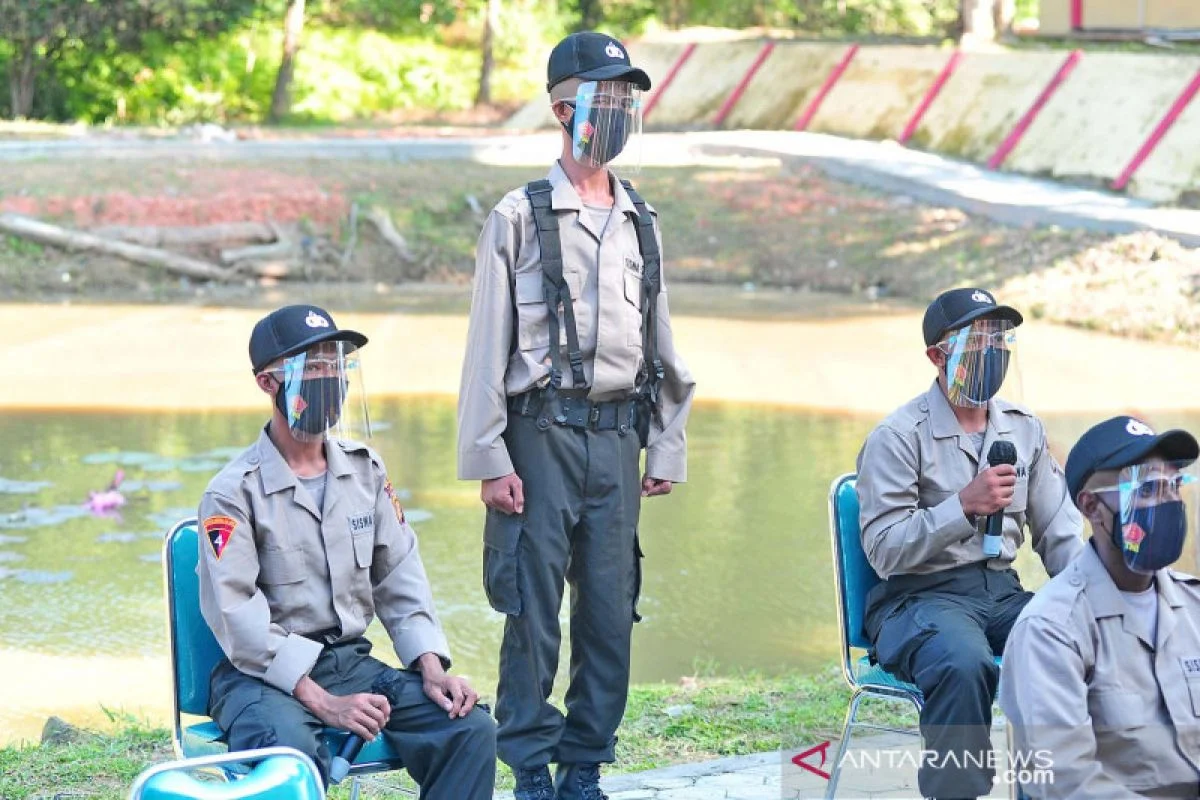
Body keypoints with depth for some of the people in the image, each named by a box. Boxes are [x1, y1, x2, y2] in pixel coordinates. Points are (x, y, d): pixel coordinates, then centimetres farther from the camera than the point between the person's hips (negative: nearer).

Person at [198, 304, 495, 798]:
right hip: (263, 676, -6)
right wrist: (323, 703, -23)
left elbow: (399, 578, 12)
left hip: (351, 662, 6)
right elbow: (236, 615, -16)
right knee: (293, 754, -38)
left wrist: (432, 667, -5)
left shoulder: (365, 470, 11)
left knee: (470, 728, -15)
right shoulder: (234, 492, -7)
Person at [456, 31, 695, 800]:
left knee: (611, 609, 5)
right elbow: (488, 347, -3)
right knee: (534, 607, -4)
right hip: (543, 432, -4)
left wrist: (666, 449, 11)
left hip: (616, 436, 5)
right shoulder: (520, 216, -1)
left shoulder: (641, 223, 13)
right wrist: (491, 460, -9)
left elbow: (661, 342, 17)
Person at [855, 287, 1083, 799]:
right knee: (965, 665, -38)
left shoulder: (1025, 430, 12)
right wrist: (963, 505, -22)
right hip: (917, 597, -6)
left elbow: (1059, 535, 13)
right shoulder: (899, 437, -6)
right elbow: (883, 551, -11)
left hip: (1001, 592, 6)